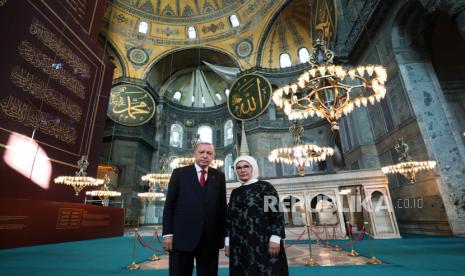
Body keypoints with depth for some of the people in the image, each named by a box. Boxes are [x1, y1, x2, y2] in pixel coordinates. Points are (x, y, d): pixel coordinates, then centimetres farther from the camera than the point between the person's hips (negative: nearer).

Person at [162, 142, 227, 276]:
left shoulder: (219, 176, 7)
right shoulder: (179, 173, 3)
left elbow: (222, 206, 5)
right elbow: (169, 205, 1)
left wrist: (223, 235, 3)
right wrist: (167, 233, -5)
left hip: (210, 238, 2)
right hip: (182, 237, -1)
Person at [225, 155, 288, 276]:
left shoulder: (265, 187, -3)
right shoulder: (235, 192, 12)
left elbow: (277, 213, -8)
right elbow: (229, 218, 13)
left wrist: (275, 239, -16)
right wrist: (228, 242, 8)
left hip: (263, 243, -4)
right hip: (239, 246, 5)